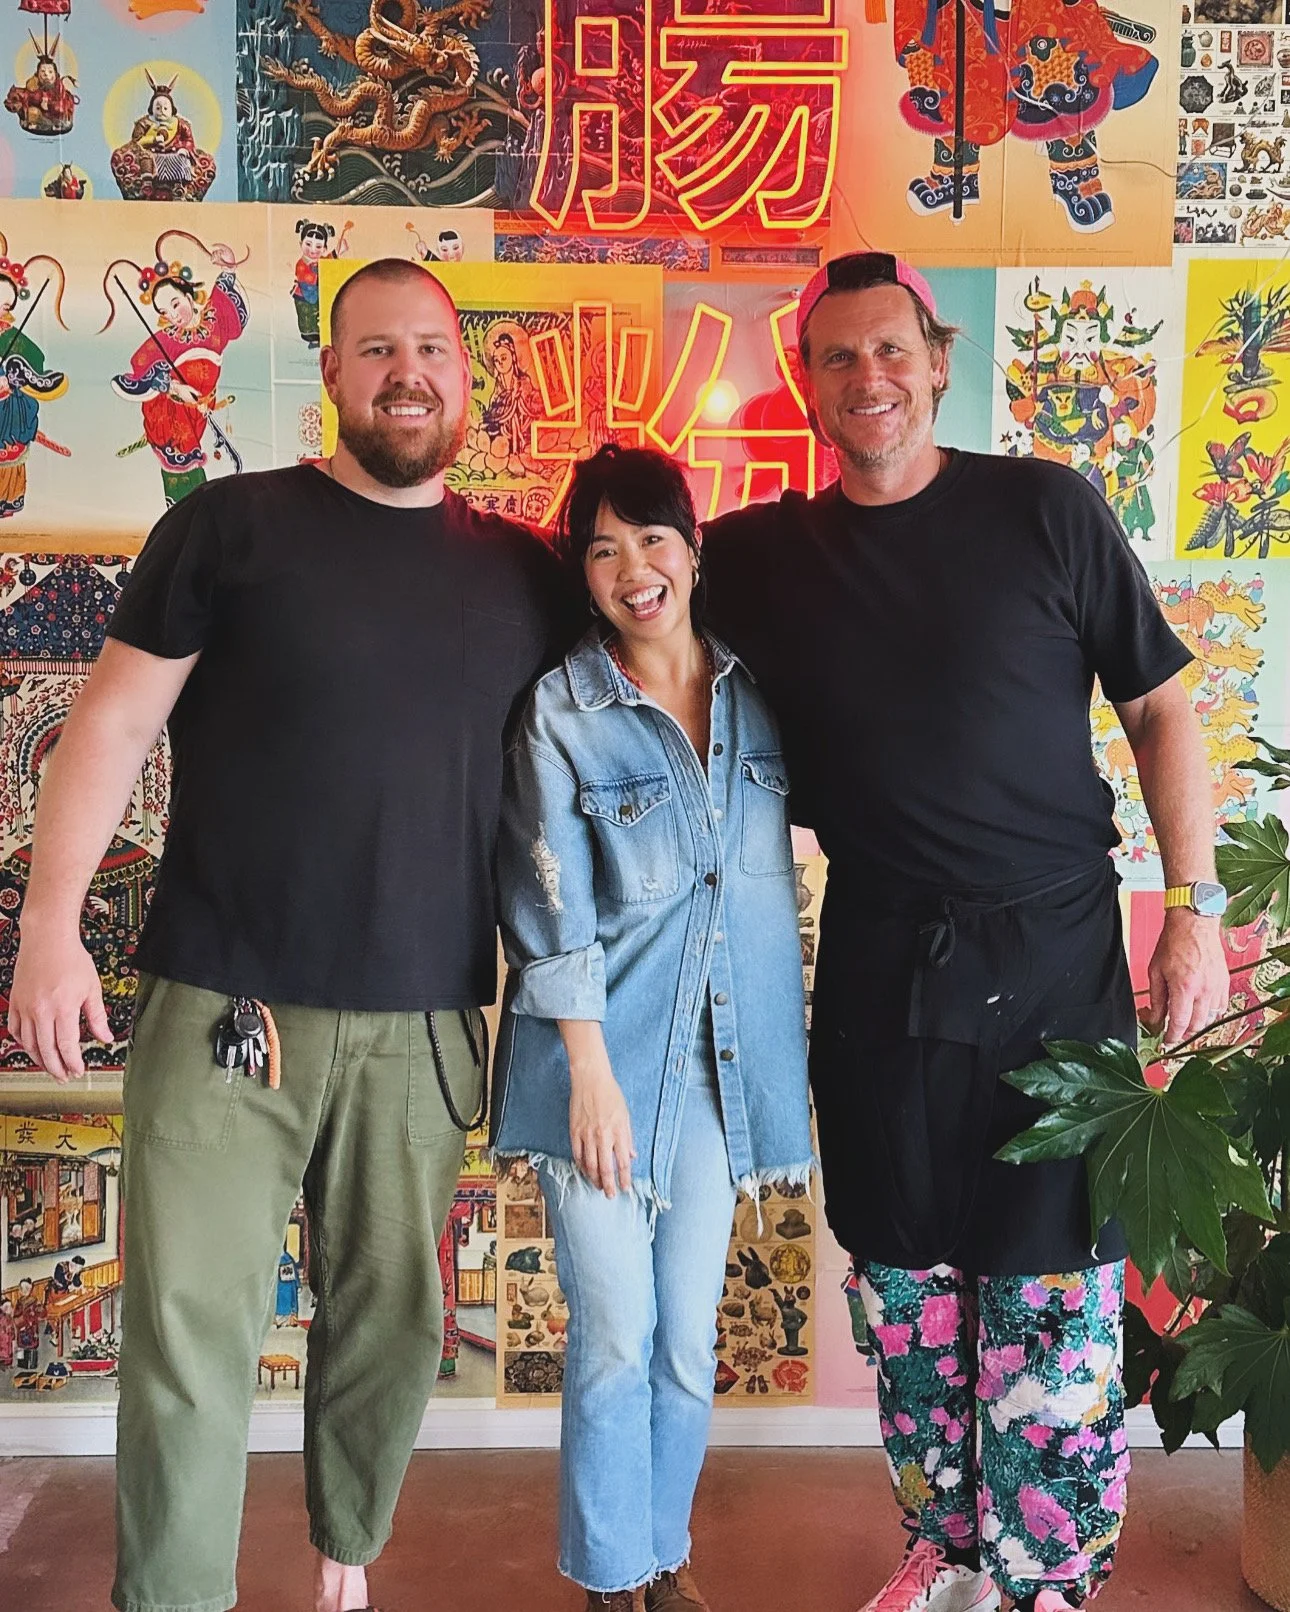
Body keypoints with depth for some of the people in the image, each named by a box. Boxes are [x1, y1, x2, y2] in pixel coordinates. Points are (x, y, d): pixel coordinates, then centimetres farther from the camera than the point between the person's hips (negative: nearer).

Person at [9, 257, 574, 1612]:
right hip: (221, 1005, -2)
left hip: (423, 1026, 3)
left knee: (391, 1321, 12)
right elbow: (112, 726, -1)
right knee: (190, 1335, -1)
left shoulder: (525, 574, 9)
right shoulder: (232, 525, 1)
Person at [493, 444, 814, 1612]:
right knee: (616, 1339, 4)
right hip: (605, 1051, -3)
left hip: (724, 1056, 3)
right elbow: (552, 911, -9)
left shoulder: (756, 690, 3)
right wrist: (592, 1073, -11)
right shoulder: (562, 709, -7)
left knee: (690, 1340, 12)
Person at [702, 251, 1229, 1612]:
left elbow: (1159, 708, 2)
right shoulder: (766, 555, 4)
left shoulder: (1044, 509, -2)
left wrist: (1195, 910, -3)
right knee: (909, 1289, 12)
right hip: (878, 973, 3)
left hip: (1055, 960, -2)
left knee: (1053, 1299, 0)